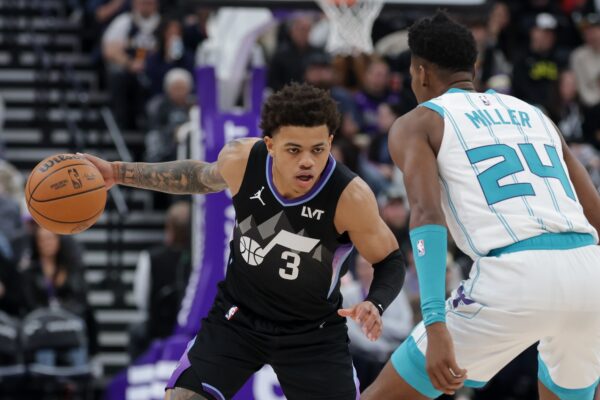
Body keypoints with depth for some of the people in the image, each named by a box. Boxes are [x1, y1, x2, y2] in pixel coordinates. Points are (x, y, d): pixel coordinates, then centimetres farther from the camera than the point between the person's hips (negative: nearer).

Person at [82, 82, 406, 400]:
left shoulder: (350, 196, -29)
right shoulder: (242, 159, -20)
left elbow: (390, 262, -13)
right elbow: (204, 177, 6)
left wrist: (374, 304, -35)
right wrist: (118, 173, 8)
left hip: (313, 333, -2)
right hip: (239, 315, 2)